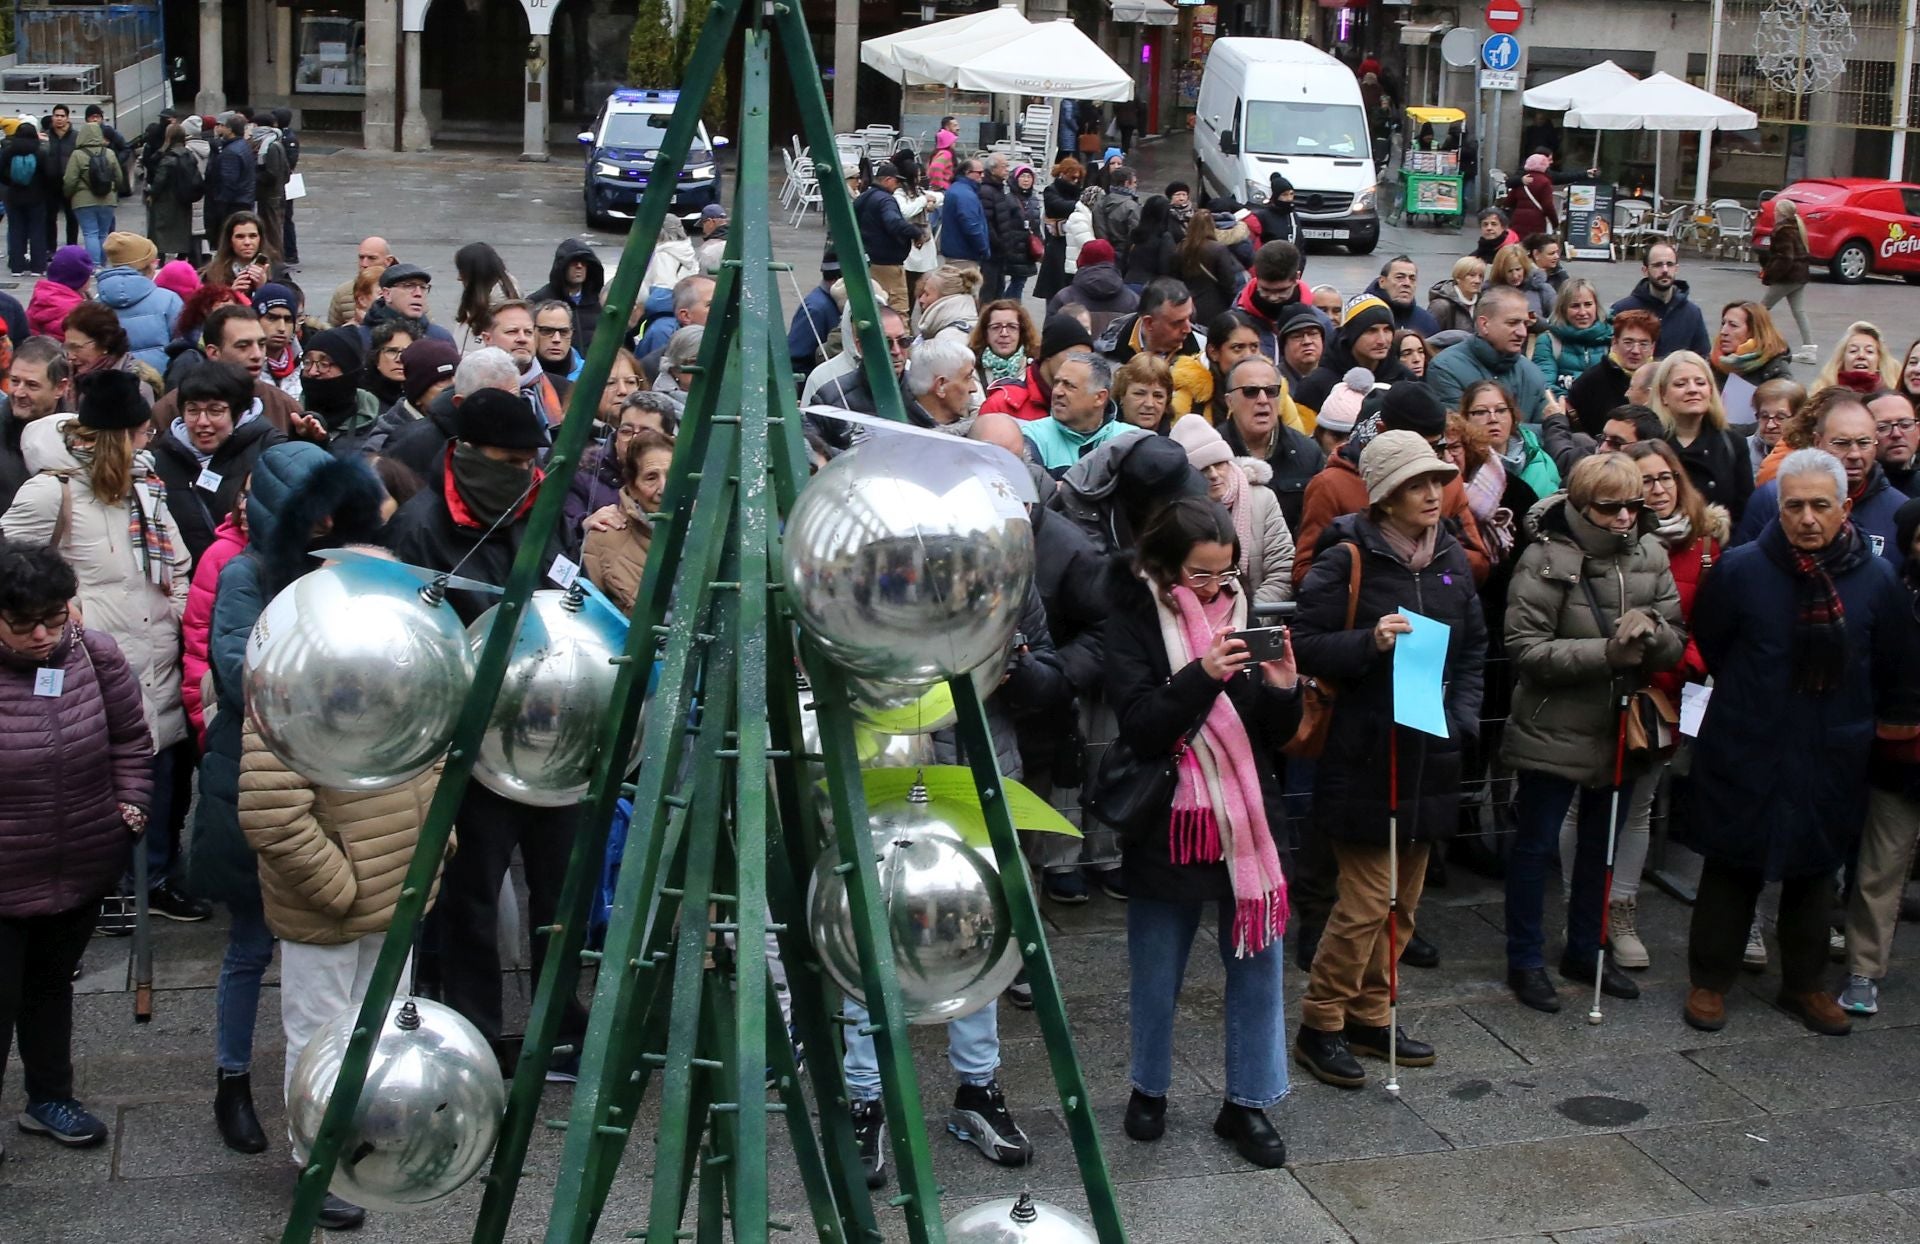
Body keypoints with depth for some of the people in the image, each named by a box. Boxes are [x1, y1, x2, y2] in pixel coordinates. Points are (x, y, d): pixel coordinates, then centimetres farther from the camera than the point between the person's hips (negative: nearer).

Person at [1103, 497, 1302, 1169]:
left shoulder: (1241, 613, 6)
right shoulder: (1134, 622, -7)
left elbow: (1279, 735, 7)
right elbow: (1142, 728, -17)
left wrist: (1284, 688, -14)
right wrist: (1204, 675, -28)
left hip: (1246, 817, 4)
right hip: (1167, 824, -3)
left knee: (1258, 963, 6)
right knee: (1155, 974, 10)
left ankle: (1247, 1101, 20)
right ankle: (1148, 1089, 31)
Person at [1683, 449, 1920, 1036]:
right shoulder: (1740, 569, -13)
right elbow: (1709, 645, 2)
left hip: (1831, 760, 2)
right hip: (1744, 753, -2)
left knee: (1814, 872, 15)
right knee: (1731, 869, 9)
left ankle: (1805, 984, 29)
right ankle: (1709, 981, 21)